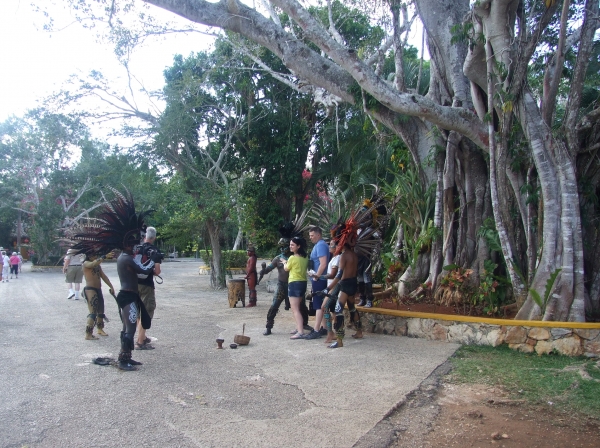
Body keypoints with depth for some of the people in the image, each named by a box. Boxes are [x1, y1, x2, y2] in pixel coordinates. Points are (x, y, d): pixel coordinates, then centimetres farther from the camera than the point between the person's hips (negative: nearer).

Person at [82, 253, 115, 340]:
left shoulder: (98, 265, 15)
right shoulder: (86, 263, -6)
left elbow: (103, 276, 16)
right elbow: (93, 264, -28)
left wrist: (111, 286, 11)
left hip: (98, 289, 8)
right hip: (90, 289, -8)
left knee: (101, 311, 16)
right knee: (93, 312, -13)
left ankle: (100, 329, 34)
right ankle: (88, 334, -9)